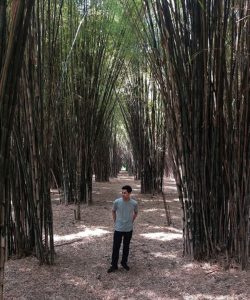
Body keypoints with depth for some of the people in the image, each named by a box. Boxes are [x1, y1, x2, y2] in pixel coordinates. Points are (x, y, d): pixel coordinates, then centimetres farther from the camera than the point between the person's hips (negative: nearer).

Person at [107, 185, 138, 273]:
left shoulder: (134, 203, -12)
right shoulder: (117, 202, -14)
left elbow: (136, 213, 10)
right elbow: (113, 211, 6)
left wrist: (131, 221, 6)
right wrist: (115, 221, 4)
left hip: (129, 229, 1)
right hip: (118, 229, -1)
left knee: (126, 247, 15)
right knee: (116, 247, 2)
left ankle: (124, 262, 33)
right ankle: (114, 265, 15)